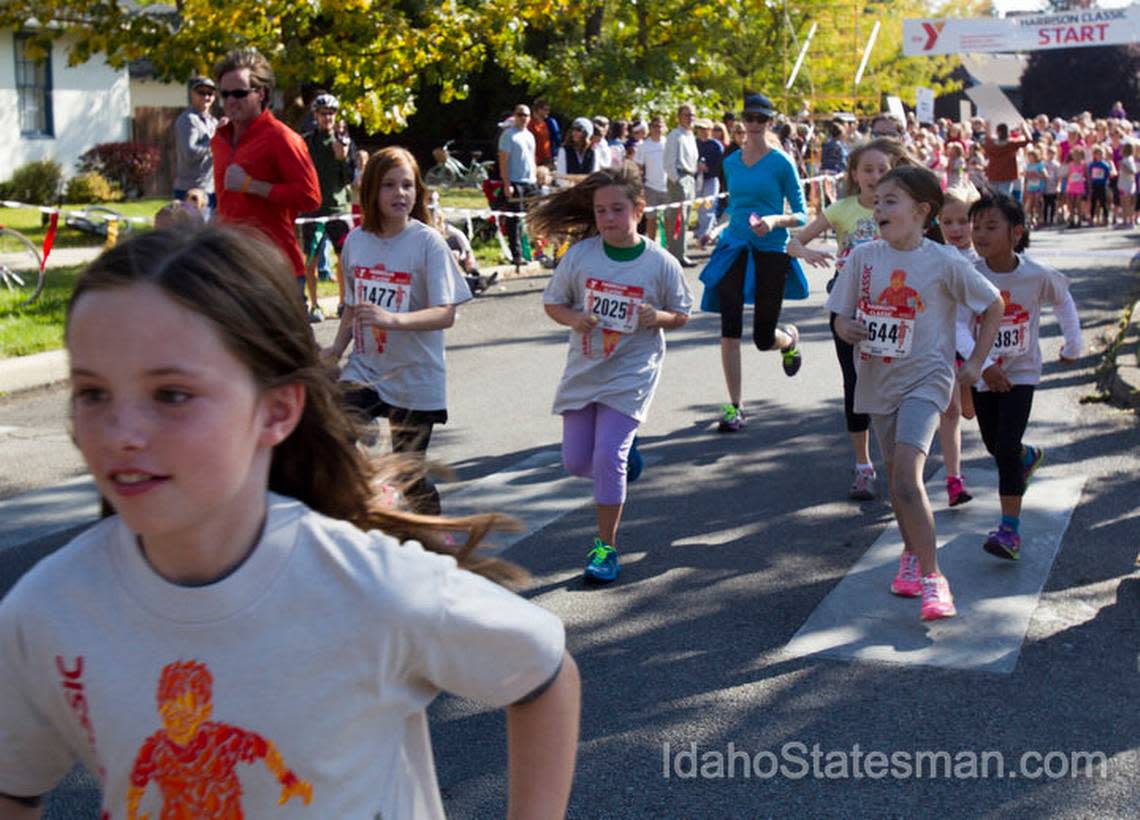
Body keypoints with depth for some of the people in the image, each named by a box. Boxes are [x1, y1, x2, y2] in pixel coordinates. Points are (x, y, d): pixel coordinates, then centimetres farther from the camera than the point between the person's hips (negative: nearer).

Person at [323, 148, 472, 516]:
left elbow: (445, 315, -18)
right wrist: (337, 346, 3)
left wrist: (392, 320, -33)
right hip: (364, 370, 4)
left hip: (415, 379, -3)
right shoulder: (356, 240, 2)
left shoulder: (428, 241, -12)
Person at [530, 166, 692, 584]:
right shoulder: (579, 255, -5)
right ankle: (624, 452, 42)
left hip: (630, 374, -3)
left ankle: (606, 545, 4)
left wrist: (658, 317, -18)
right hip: (583, 371, 3)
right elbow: (553, 303, 5)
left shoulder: (661, 263, -8)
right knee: (576, 462, 7)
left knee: (607, 458, -12)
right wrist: (573, 318, -17)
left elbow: (681, 314, 4)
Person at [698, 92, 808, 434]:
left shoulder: (781, 162, -6)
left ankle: (790, 339, 43)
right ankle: (734, 406, 1)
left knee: (764, 338, 4)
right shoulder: (731, 162, 8)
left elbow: (800, 216, -6)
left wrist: (775, 220, -23)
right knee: (729, 331, -8)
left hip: (771, 253, -3)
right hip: (734, 251, 4)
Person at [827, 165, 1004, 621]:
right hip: (877, 379, 5)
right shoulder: (863, 257, -1)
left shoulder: (944, 262, -11)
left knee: (907, 475, -20)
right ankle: (912, 554, 39)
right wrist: (848, 330, -18)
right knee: (895, 473, 17)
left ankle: (931, 576, -11)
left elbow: (993, 305, 1)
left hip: (924, 379, -5)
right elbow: (841, 316, 5)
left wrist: (975, 362, -2)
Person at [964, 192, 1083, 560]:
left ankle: (1010, 528, -9)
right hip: (983, 373, 3)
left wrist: (1073, 343, 12)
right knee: (994, 444, 19)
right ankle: (1029, 457, 54)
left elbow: (1063, 300, 8)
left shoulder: (1038, 276, -14)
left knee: (1007, 447, -13)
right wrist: (983, 366, -32)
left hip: (1021, 371, -3)